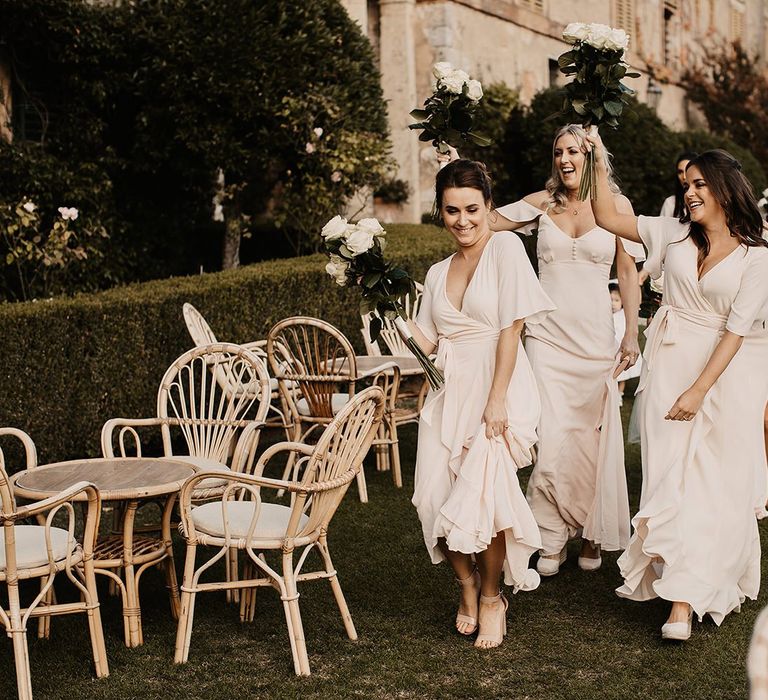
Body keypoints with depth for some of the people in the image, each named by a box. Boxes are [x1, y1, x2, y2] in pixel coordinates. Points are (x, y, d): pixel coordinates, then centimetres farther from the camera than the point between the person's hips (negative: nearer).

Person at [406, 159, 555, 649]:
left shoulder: (505, 248, -3)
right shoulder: (438, 273, 17)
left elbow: (511, 328, -10)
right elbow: (427, 342, 14)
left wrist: (497, 401, -15)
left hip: (496, 388, -5)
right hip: (448, 394, 5)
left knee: (481, 494, -19)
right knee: (435, 497, -8)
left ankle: (492, 597, 7)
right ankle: (468, 587, 20)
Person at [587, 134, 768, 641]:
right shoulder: (674, 234, 6)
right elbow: (609, 218, 10)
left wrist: (698, 390, -14)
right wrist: (600, 162, 4)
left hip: (724, 372, -2)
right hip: (669, 365, 2)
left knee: (714, 483, -2)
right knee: (671, 476, -3)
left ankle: (695, 590, 1)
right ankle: (682, 599, 4)